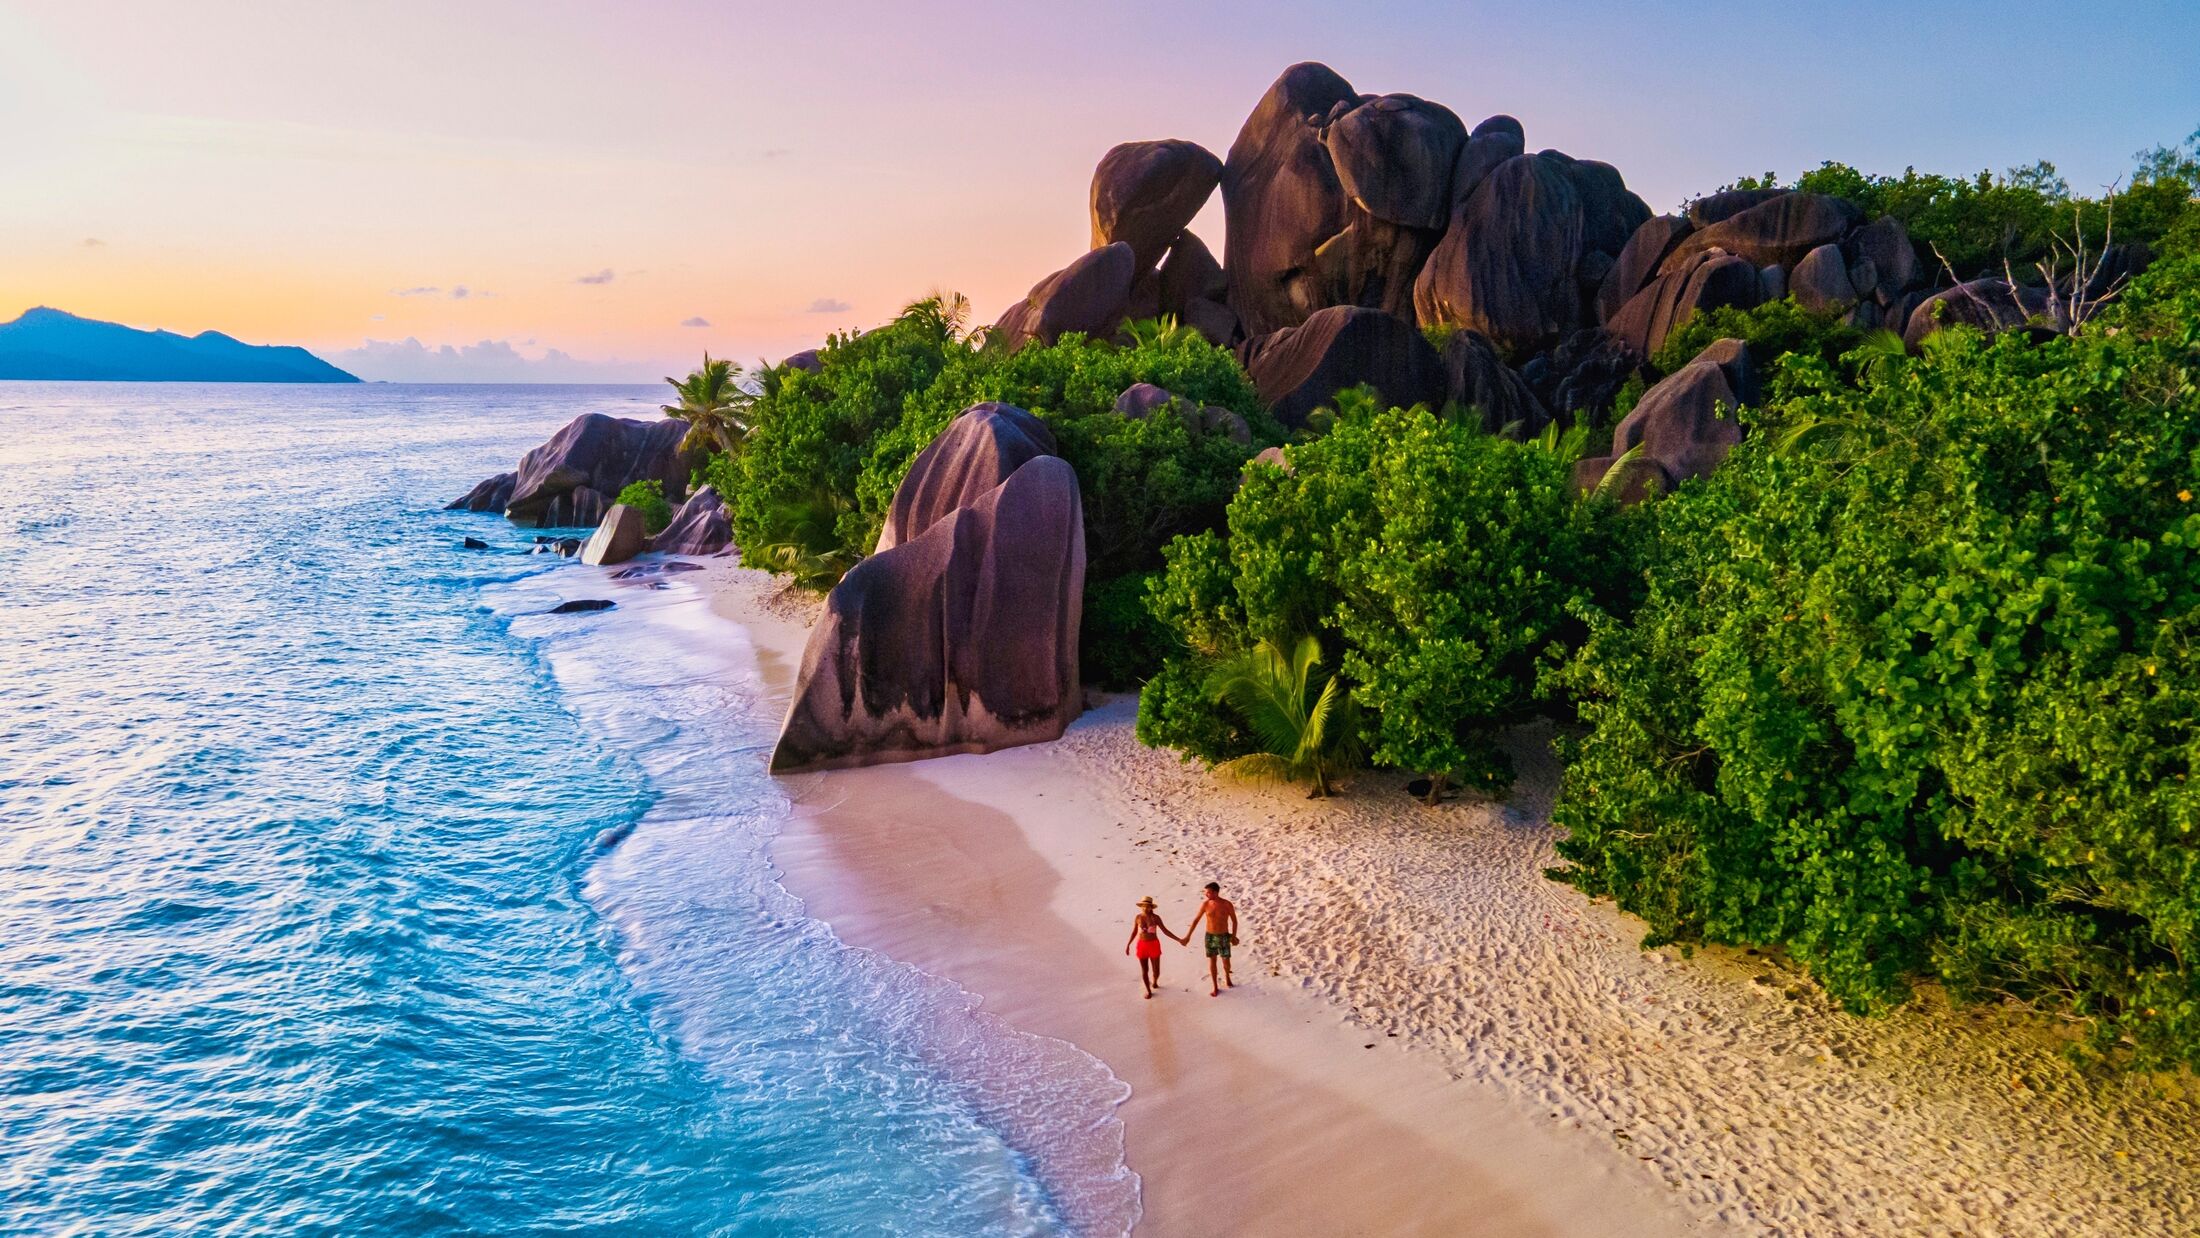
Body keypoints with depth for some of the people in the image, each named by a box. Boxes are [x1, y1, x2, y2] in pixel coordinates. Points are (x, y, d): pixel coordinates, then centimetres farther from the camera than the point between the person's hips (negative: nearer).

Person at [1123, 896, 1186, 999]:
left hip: (1154, 945, -1)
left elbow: (1165, 931, -5)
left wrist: (1179, 940, -8)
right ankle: (1148, 990, 28)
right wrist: (1128, 945, 11)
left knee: (1156, 970, 6)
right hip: (1142, 945, 1)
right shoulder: (1138, 917, -6)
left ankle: (1154, 982, 41)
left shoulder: (1155, 917, -10)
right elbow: (1134, 932, 7)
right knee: (1144, 970, 6)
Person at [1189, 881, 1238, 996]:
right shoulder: (1205, 904, -10)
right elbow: (1196, 920, -1)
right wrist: (1188, 936, 0)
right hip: (1210, 936, 1)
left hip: (1224, 937, -1)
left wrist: (1234, 936, -2)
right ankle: (1215, 987, 19)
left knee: (1226, 961, 7)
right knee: (1212, 961, 6)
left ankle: (1227, 978, 39)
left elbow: (1234, 921, -1)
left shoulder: (1227, 904, -15)